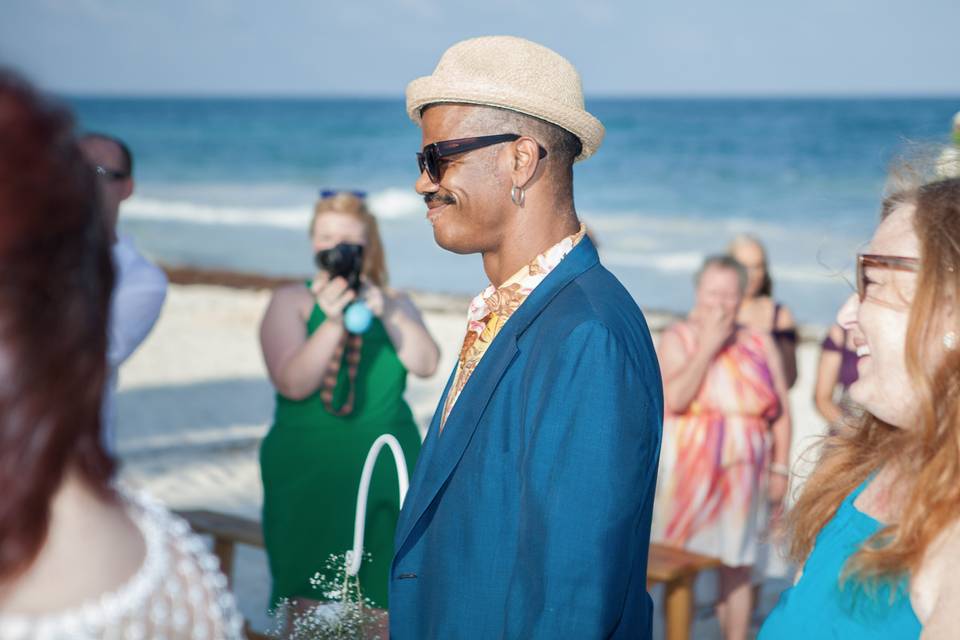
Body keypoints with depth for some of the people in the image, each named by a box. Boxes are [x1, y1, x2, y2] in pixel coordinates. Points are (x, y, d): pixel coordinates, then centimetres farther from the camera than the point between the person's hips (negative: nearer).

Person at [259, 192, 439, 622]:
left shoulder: (394, 303, 11)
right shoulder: (291, 302, 2)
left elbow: (426, 364, -6)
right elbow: (293, 384, -13)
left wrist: (384, 311, -19)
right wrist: (333, 322, -24)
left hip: (387, 475, 3)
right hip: (310, 478, -2)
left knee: (387, 611, 2)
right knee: (314, 611, -6)